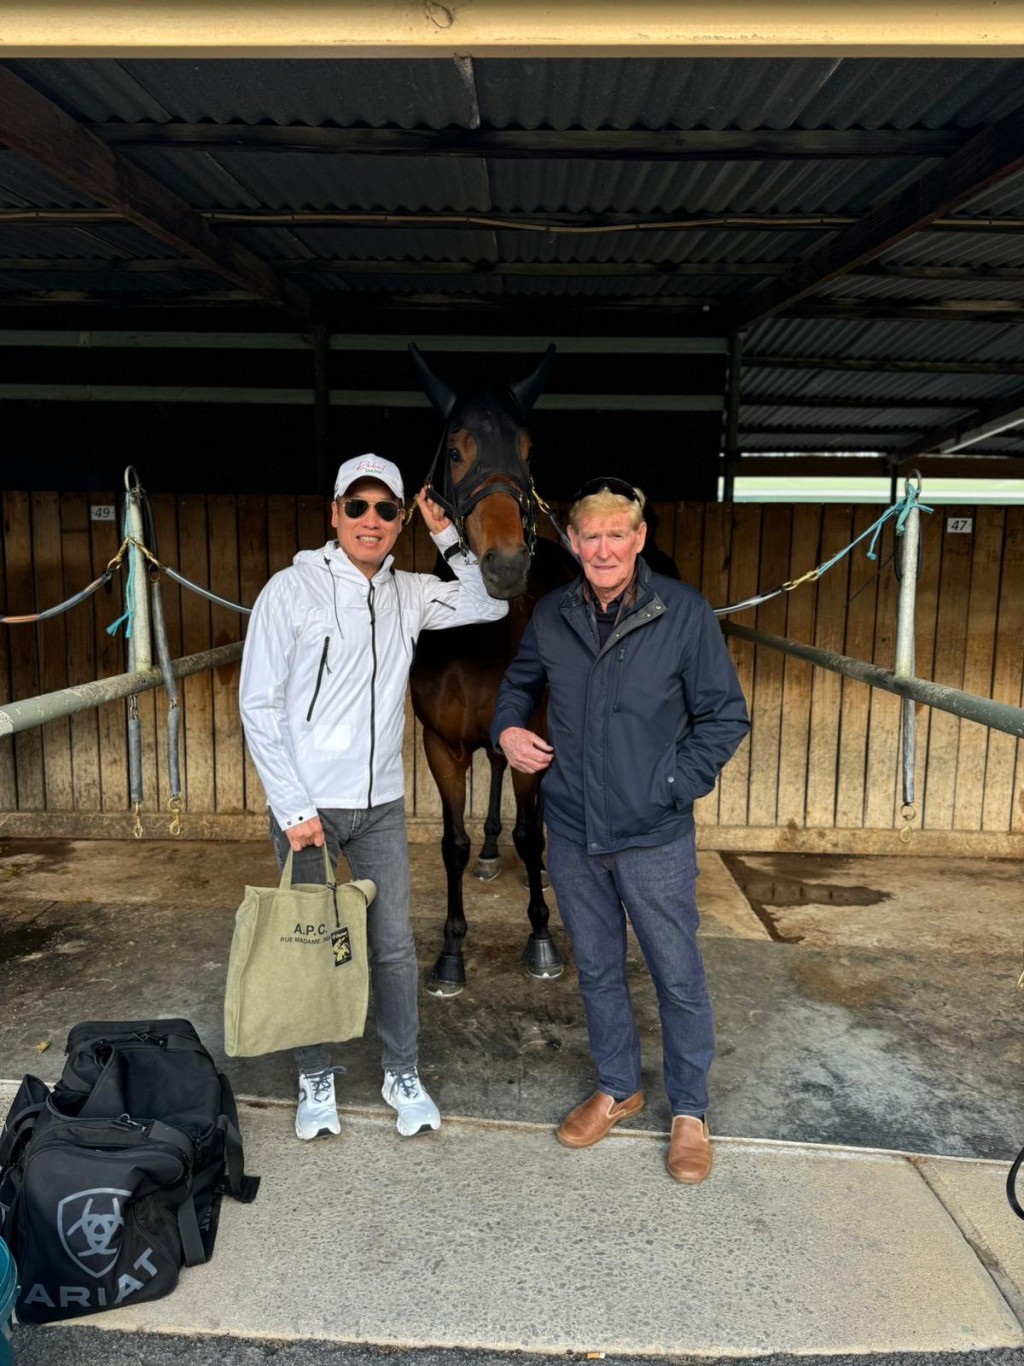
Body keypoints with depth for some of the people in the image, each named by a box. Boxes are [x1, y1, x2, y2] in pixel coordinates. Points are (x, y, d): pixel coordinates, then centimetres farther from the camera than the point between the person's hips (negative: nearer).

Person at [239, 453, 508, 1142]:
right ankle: (317, 1079, 31)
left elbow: (490, 605, 8)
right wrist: (293, 809, -13)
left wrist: (447, 535, -3)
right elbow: (258, 705, -9)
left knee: (395, 946, 9)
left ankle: (403, 1075, 29)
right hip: (305, 805, -3)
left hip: (381, 805, 3)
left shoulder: (407, 593, 4)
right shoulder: (292, 589, -9)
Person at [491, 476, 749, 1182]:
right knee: (597, 971, 18)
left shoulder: (684, 613, -10)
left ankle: (690, 1110, 32)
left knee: (679, 977, 10)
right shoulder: (551, 616, 0)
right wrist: (508, 728, 0)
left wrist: (675, 786, -12)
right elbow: (521, 681, 19)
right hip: (573, 834, 4)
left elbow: (727, 715, -4)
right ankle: (618, 1089, 40)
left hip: (654, 838, -3)